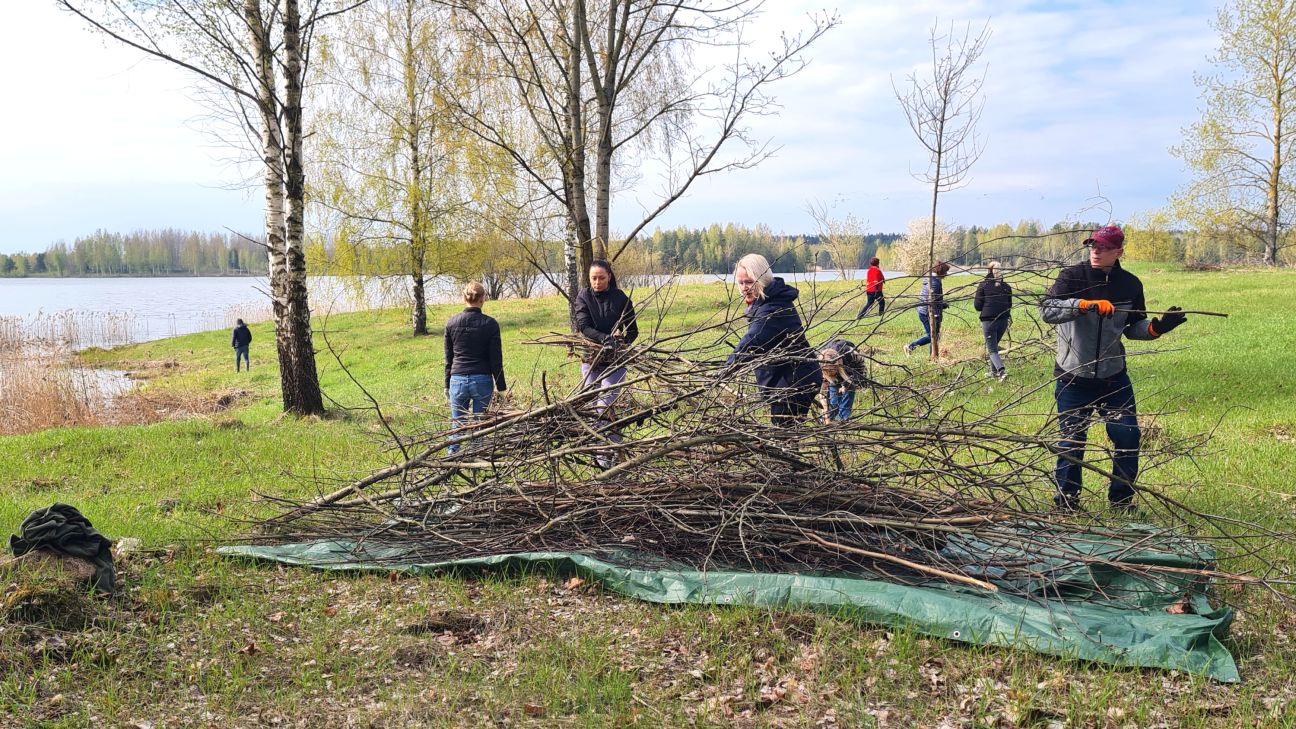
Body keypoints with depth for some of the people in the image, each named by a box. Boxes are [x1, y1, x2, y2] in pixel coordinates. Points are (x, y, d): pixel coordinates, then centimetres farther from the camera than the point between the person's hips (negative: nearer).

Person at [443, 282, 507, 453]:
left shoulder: (451, 322, 2)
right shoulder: (490, 324, -4)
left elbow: (448, 358, 8)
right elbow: (496, 359, -3)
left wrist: (447, 385, 16)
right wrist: (501, 387, 4)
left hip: (458, 380, 2)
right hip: (482, 381, -2)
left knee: (457, 426, 10)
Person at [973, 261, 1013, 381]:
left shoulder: (983, 286, -7)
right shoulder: (1006, 286, 6)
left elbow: (977, 306, -6)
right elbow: (1009, 305, 13)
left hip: (988, 320, -5)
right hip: (1003, 320, 5)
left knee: (992, 349, 1)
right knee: (994, 345, 23)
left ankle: (1001, 371, -20)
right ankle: (994, 371, 28)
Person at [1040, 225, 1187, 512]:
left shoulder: (1130, 284, 2)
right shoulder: (1072, 276, -9)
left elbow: (1133, 328, 12)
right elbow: (1047, 310, -24)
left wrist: (1156, 327, -8)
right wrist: (1084, 304, -37)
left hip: (1114, 378, 3)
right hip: (1073, 378, -3)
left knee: (1128, 437, 3)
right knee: (1071, 441, 4)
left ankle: (1121, 497, 23)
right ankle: (1066, 500, 22)